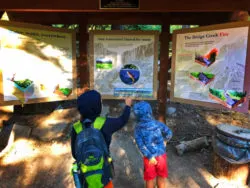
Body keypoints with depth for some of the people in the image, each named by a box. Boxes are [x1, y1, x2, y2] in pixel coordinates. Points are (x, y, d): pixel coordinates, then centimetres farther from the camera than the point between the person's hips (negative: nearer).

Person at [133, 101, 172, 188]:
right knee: (161, 177, 23)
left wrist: (150, 156, -14)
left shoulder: (138, 128, -13)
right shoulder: (157, 124, -11)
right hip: (161, 155, 1)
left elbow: (140, 144, -20)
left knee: (149, 179, 21)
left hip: (149, 157, -1)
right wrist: (164, 141, 17)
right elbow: (169, 133, -2)